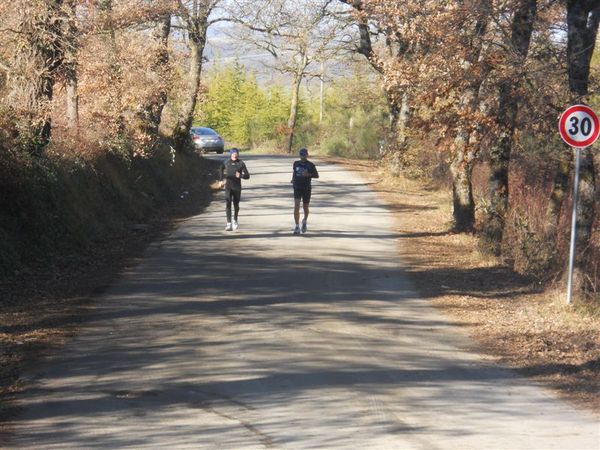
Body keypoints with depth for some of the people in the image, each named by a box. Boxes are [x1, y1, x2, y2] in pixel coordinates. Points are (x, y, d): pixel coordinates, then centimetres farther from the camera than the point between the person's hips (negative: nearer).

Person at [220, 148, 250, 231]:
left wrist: (240, 175, -27)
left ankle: (235, 220, 39)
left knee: (236, 205, 13)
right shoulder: (226, 163, 1)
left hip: (237, 187, -1)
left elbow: (247, 176, -8)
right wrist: (222, 180, 16)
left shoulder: (241, 163, -6)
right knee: (228, 204, -14)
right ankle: (229, 224, -19)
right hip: (228, 187, 1)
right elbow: (222, 169, 21)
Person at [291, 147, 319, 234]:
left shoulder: (310, 165, -3)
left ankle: (304, 221, 42)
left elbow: (317, 175, 0)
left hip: (307, 189, -1)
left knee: (305, 208, 11)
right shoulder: (296, 163, 5)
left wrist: (308, 175, -17)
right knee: (296, 207, -14)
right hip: (297, 188, 1)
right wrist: (293, 179, 4)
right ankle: (297, 227, -14)